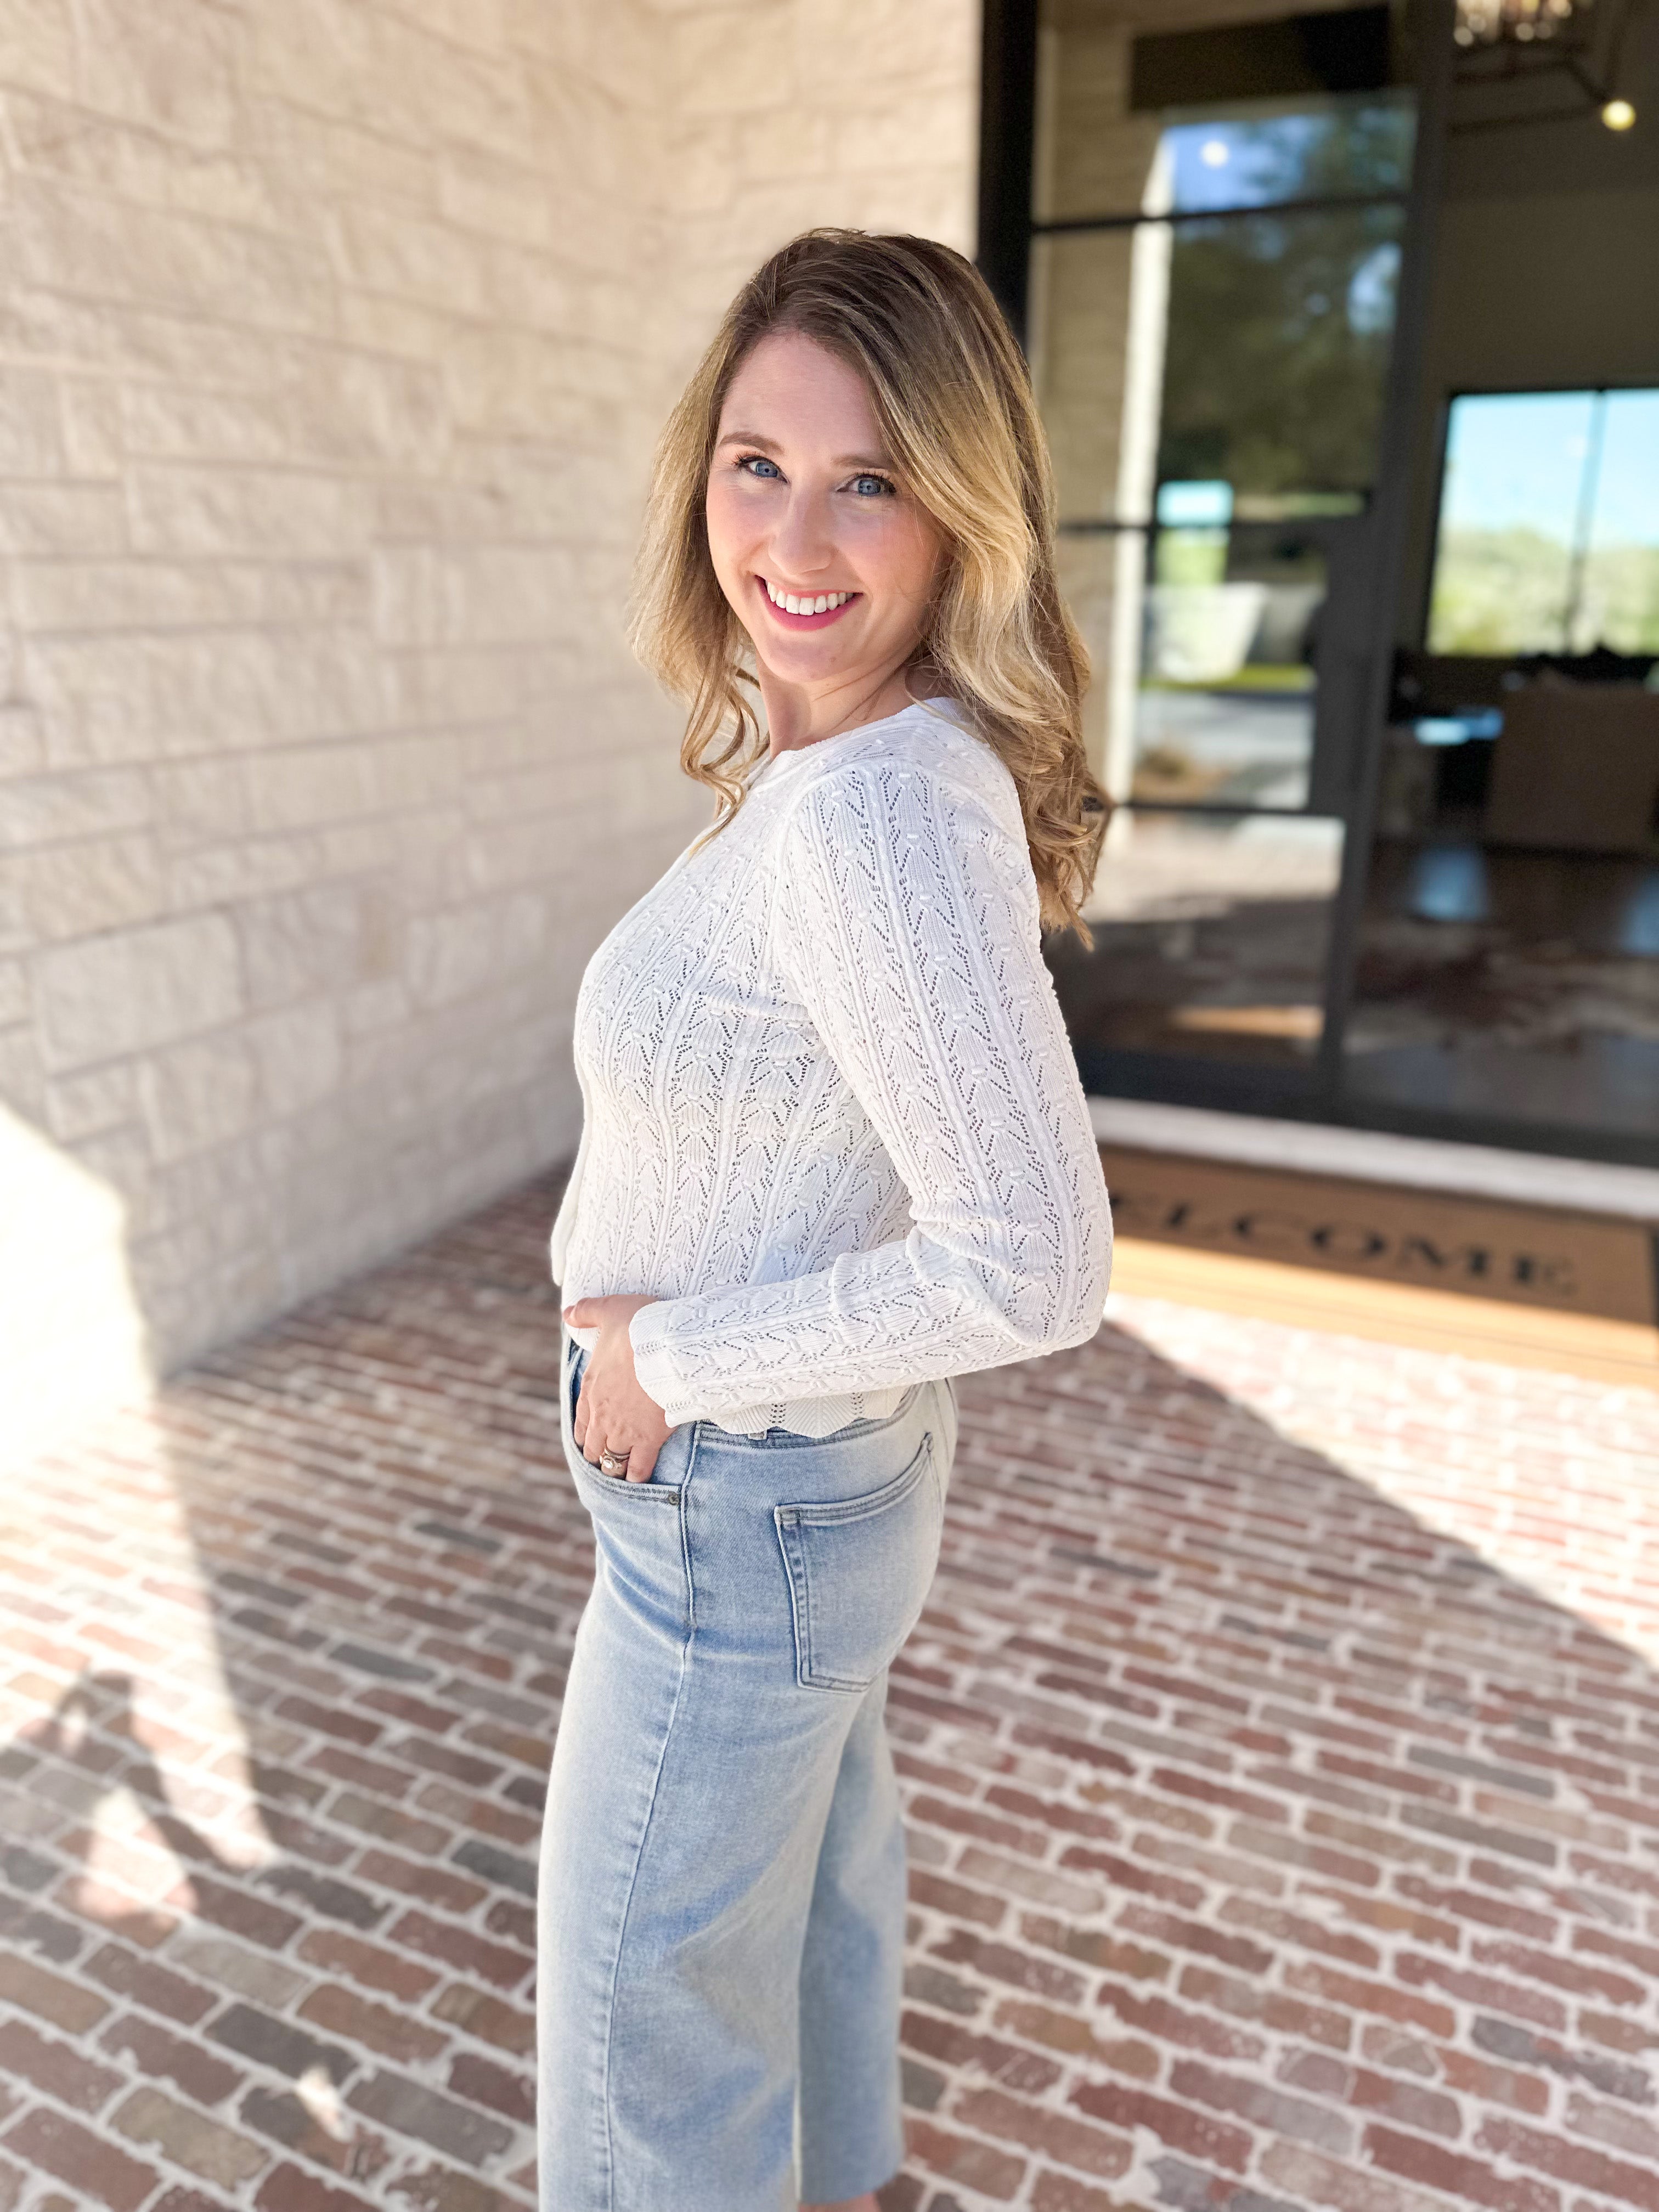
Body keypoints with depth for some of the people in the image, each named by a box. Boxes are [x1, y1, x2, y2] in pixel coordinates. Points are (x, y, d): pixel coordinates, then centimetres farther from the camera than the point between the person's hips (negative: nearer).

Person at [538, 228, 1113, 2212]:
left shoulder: (879, 809, -30)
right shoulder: (840, 759, -1)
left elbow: (1034, 1265, -33)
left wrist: (680, 1356, -21)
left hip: (738, 1506, -9)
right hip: (821, 1463, 9)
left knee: (649, 2011, 16)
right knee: (815, 1874, 31)